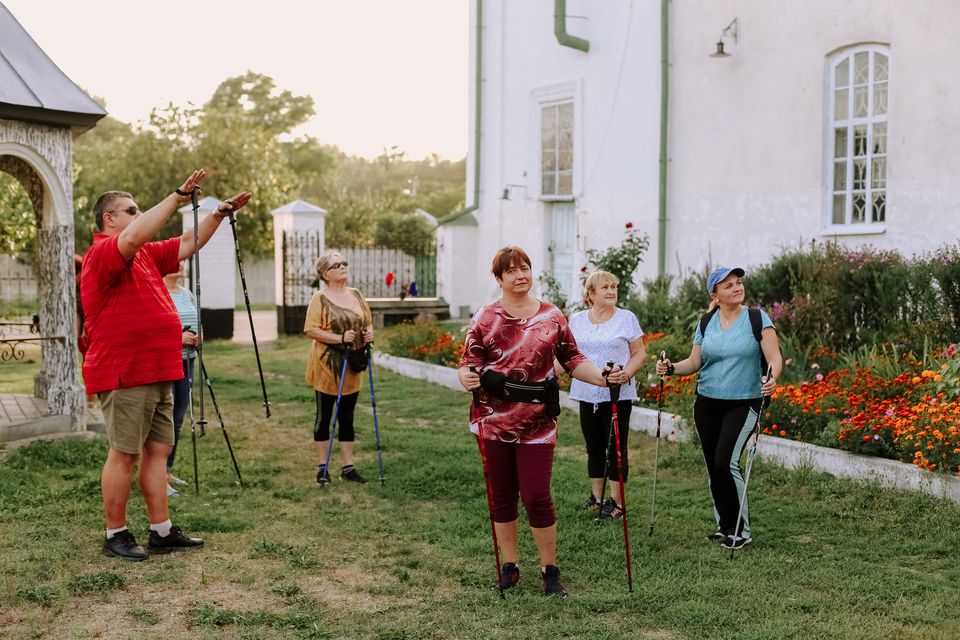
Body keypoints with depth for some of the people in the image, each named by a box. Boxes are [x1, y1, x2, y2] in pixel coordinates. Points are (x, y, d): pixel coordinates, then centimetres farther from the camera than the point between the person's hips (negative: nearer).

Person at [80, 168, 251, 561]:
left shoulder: (145, 256, 18)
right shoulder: (102, 253, -10)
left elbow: (187, 244, 22)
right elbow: (132, 238, -30)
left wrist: (221, 213, 12)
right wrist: (178, 197, -28)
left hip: (158, 374, 9)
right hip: (124, 375, -9)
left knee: (158, 450, 9)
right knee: (124, 454, -2)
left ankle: (163, 532, 14)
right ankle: (115, 535, 8)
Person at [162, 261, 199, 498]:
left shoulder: (188, 295, 15)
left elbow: (197, 326, 23)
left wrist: (197, 338, 0)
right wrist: (177, 337, -21)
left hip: (186, 362, 7)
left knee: (177, 421, 11)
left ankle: (168, 471, 22)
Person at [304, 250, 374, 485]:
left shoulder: (356, 295, 8)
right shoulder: (320, 298, -9)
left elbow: (368, 322, 18)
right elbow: (310, 330, -15)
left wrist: (369, 333, -5)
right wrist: (340, 338, -23)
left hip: (351, 367, 5)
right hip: (327, 366, -5)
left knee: (347, 417, 10)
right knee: (324, 416, 6)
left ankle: (348, 467, 17)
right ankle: (322, 467, 15)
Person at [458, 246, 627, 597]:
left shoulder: (552, 317, 4)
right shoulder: (485, 318, 0)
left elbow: (573, 360, 6)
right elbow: (468, 362, -2)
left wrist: (604, 378, -9)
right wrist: (468, 378, -25)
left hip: (537, 420, 0)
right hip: (493, 420, 1)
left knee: (536, 495, -3)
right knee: (502, 494, 10)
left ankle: (550, 570, 14)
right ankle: (510, 565, 26)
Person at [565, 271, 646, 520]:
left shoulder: (626, 318, 0)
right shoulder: (576, 320, 9)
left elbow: (639, 354, 0)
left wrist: (626, 374, -17)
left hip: (618, 395, -3)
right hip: (587, 395, 3)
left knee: (616, 448, 1)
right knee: (594, 447, 11)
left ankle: (616, 502, 10)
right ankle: (596, 497, 23)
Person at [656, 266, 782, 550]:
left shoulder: (757, 318, -5)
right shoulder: (706, 322, 6)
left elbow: (774, 357, -10)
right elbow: (694, 362, 8)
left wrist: (772, 378, -31)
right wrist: (671, 368, -11)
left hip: (743, 403, -4)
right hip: (707, 403, 4)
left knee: (726, 461, -16)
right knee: (713, 466, 9)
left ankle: (741, 530, -3)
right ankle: (724, 525, 26)